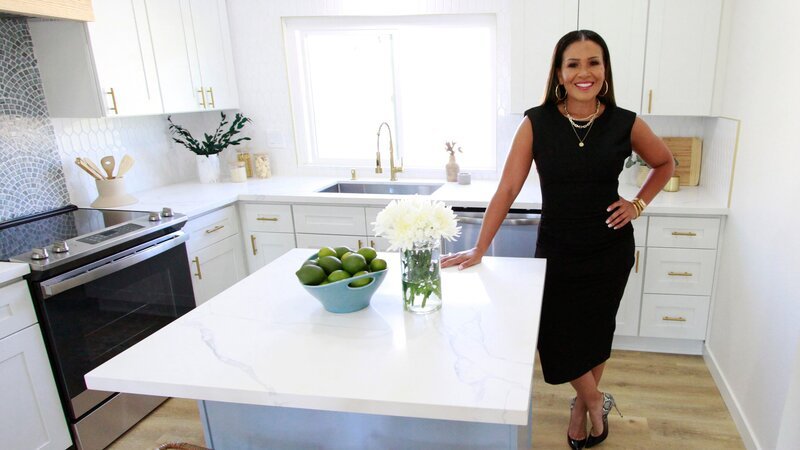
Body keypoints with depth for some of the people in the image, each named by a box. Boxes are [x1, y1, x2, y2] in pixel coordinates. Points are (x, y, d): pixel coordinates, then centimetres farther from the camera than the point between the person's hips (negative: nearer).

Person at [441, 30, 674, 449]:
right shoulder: (536, 123, -11)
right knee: (557, 339, 2)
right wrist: (479, 249, -13)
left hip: (610, 250, 1)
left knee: (595, 334, 15)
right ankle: (595, 401, 33)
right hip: (556, 251, -1)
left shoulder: (625, 124, -6)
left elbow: (665, 164, 13)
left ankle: (580, 410, 41)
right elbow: (508, 188, -12)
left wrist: (638, 204, -1)